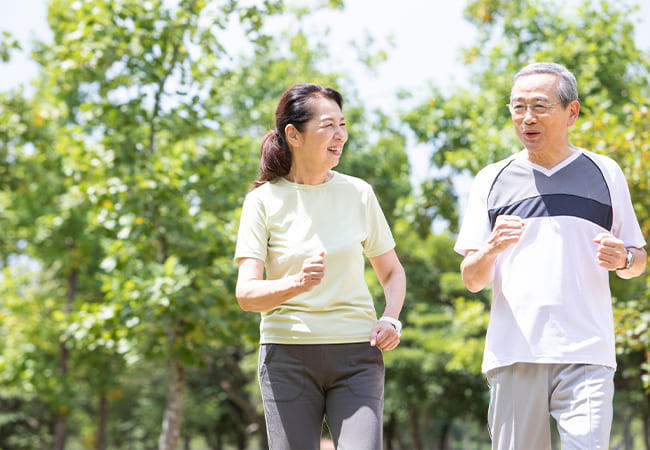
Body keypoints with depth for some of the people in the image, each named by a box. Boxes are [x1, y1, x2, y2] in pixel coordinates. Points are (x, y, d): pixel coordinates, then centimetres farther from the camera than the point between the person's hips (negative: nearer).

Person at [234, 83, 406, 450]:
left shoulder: (358, 193, 6)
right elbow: (246, 294, -8)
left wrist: (391, 320, -4)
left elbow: (392, 272, 16)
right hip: (288, 354, -1)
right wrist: (298, 283, -27)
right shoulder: (264, 200, 0)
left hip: (356, 354, 1)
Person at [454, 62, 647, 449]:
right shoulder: (491, 181, 12)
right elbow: (472, 280, 10)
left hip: (585, 354, -1)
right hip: (513, 355, 1)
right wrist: (491, 249, -11)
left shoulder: (604, 173, 11)